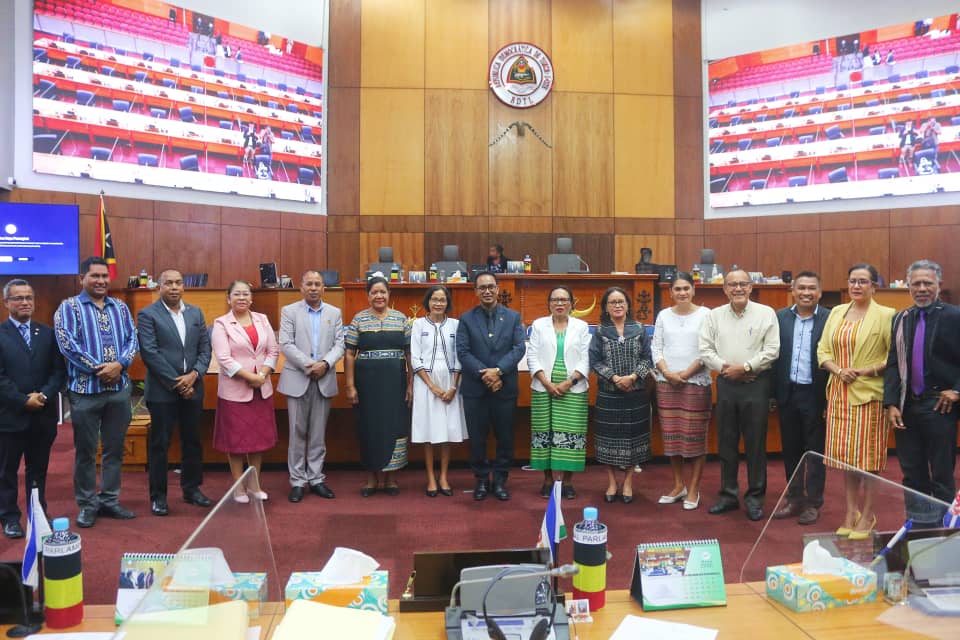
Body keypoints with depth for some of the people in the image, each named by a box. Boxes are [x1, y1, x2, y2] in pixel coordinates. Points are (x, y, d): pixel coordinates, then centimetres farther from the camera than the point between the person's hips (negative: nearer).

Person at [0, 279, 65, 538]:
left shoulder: (48, 333, 8)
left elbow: (59, 370, 4)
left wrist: (44, 395, -11)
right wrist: (23, 401, -14)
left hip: (43, 415, 3)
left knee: (38, 470, 13)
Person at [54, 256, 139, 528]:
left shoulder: (120, 307, 12)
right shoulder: (69, 307, -1)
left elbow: (132, 339, 5)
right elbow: (67, 344, -11)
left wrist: (119, 365, -13)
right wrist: (98, 369, -15)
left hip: (119, 388, 4)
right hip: (85, 389, -4)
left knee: (115, 448, 10)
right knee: (85, 450, 5)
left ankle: (110, 500, 22)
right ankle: (87, 504, 17)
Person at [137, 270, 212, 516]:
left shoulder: (196, 313, 10)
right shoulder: (148, 315, -4)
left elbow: (205, 348, 8)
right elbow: (150, 353, -12)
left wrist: (194, 374, -9)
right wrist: (176, 383, -14)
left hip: (192, 388, 4)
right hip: (162, 391, -4)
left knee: (192, 441, 12)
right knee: (160, 444, 4)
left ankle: (191, 488, 25)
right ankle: (158, 495, 16)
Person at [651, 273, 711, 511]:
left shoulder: (705, 314, -1)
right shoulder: (663, 315, 9)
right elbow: (656, 348, 6)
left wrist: (686, 373, -11)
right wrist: (667, 373, -8)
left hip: (696, 382, -3)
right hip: (666, 383, 3)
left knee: (695, 436, 0)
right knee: (671, 435, 8)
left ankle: (693, 489, 12)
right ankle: (678, 485, 21)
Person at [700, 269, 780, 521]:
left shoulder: (766, 313, -1)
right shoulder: (714, 316, 7)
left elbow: (772, 350, -6)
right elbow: (705, 350, 3)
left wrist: (745, 367, -14)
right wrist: (725, 367, -12)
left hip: (756, 384, -3)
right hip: (725, 384, 3)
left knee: (755, 443, 4)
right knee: (726, 442, 10)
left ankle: (755, 497, 16)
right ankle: (728, 494, 22)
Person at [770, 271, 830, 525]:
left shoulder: (829, 318, -6)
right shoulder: (780, 317, 4)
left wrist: (830, 397, -11)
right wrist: (773, 392, -1)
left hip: (815, 394, -3)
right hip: (787, 392, 3)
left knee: (815, 450, 9)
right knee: (790, 449, 13)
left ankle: (813, 502, 21)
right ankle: (794, 499, 26)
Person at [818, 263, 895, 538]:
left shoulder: (885, 315, -5)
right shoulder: (836, 312, 10)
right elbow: (823, 350, 9)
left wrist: (865, 370, -15)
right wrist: (838, 370, -7)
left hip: (869, 394, -4)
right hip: (839, 392, 5)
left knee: (867, 454, 3)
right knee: (845, 454, 9)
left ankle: (867, 514, 16)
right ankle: (851, 511, 20)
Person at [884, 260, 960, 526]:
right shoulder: (901, 319, 9)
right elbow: (893, 363, 6)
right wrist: (891, 403, -2)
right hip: (906, 405, 5)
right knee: (912, 474, 12)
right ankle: (917, 529, 23)